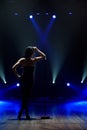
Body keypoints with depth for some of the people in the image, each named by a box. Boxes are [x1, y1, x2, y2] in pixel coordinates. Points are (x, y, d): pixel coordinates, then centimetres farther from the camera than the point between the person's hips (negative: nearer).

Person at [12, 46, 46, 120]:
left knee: (24, 97, 12)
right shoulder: (34, 60, -9)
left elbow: (13, 68, -12)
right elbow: (44, 56, 3)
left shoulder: (22, 60, -4)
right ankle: (20, 112, -3)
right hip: (30, 80, -3)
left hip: (23, 80, 3)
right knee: (26, 97, 4)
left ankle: (27, 114, 14)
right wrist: (37, 50, 3)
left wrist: (18, 75, -2)